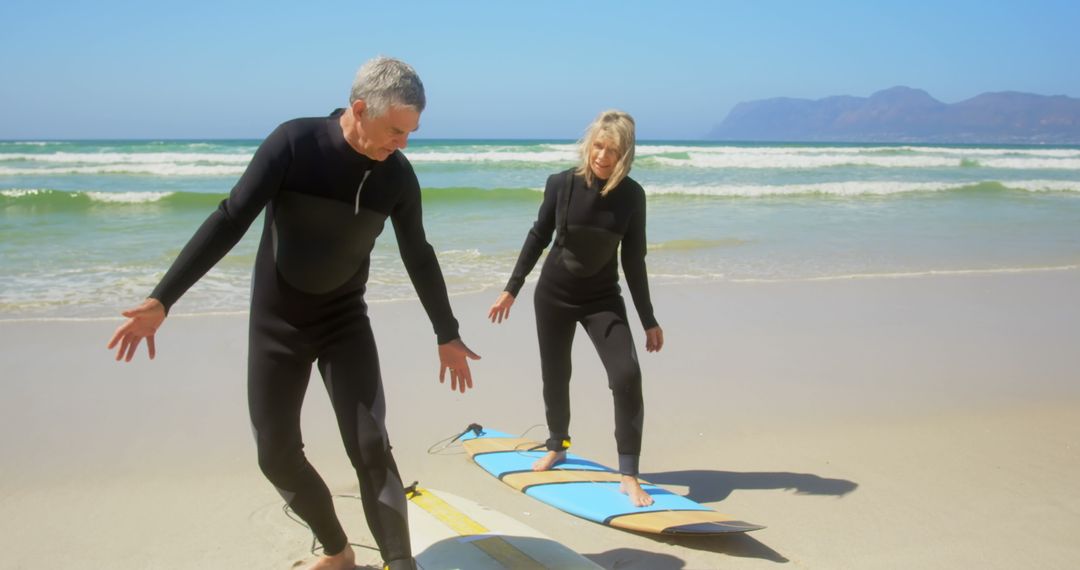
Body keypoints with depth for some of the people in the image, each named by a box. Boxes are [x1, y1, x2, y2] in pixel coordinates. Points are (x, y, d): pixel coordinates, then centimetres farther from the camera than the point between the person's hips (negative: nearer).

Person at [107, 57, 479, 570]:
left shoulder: (397, 175, -10)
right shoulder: (294, 143, -20)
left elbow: (419, 257, 3)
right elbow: (229, 222, -19)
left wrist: (447, 335, 9)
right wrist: (161, 300, -22)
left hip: (345, 320, 1)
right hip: (275, 323, -1)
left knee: (370, 447, -12)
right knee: (276, 454, 4)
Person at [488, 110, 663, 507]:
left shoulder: (631, 195, -10)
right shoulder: (562, 184, -12)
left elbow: (633, 259, -3)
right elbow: (539, 237, 1)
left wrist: (648, 321, -1)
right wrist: (511, 289, 3)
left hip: (603, 298, 0)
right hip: (554, 294, 1)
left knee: (627, 376, -16)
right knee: (555, 376, 14)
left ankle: (629, 477, -7)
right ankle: (557, 446, 41)